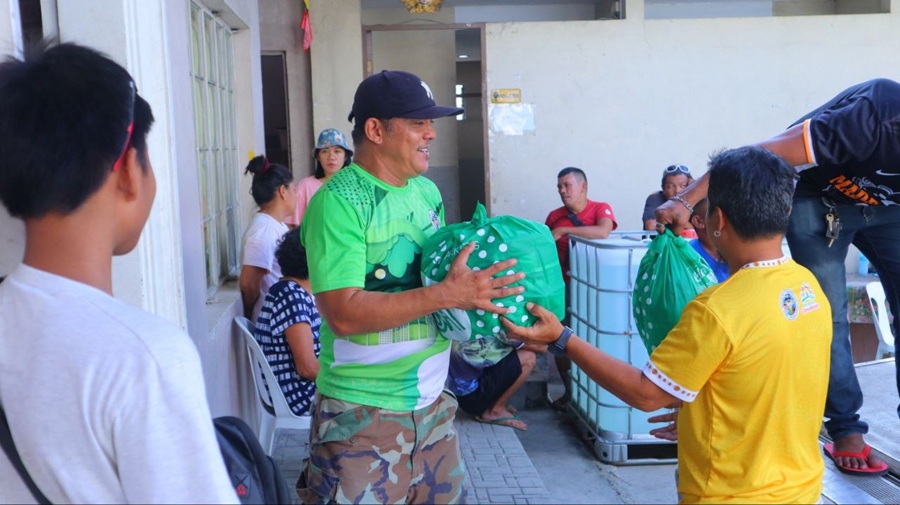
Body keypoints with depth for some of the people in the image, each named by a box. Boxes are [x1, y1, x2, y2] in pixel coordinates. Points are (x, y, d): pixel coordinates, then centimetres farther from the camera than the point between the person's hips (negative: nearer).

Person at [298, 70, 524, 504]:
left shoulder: (427, 191, 7)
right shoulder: (339, 202, -16)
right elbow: (344, 314, -23)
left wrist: (480, 288, -2)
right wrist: (448, 294, -26)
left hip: (432, 399, 7)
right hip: (364, 411, -7)